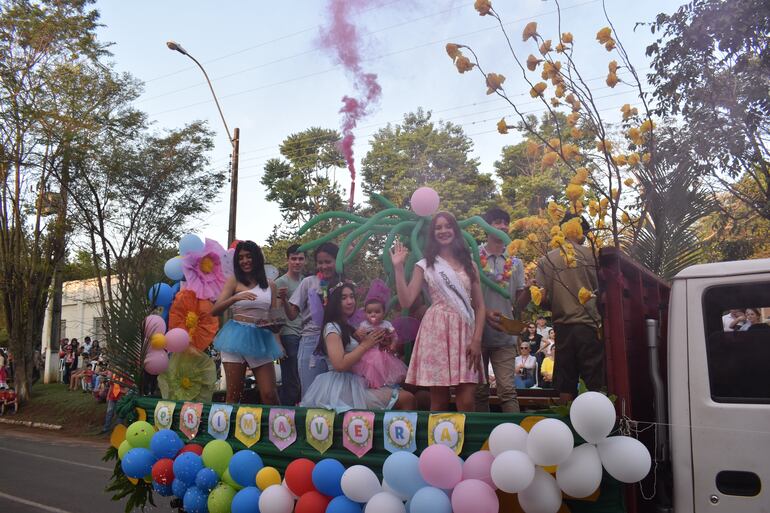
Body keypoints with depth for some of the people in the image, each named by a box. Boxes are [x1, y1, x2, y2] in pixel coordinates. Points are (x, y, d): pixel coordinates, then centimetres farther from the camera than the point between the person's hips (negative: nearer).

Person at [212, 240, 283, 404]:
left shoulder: (270, 285, 11)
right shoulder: (234, 281, 3)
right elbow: (214, 311, -5)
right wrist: (235, 298, -20)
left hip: (262, 339, 2)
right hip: (237, 336, -2)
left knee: (269, 394, -3)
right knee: (233, 395, 1)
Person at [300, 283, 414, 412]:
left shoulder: (348, 328, 19)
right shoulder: (332, 327, -9)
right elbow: (339, 364, -21)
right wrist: (366, 344, -13)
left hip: (356, 384, 9)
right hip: (345, 387, -9)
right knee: (408, 399, -13)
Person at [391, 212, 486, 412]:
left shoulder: (469, 265, 14)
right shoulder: (425, 265, 8)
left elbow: (480, 306, 9)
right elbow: (406, 301, -3)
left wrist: (477, 339, -4)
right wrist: (398, 268, -7)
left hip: (466, 333, 2)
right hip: (438, 331, -2)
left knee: (467, 402, -6)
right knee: (439, 402, -1)